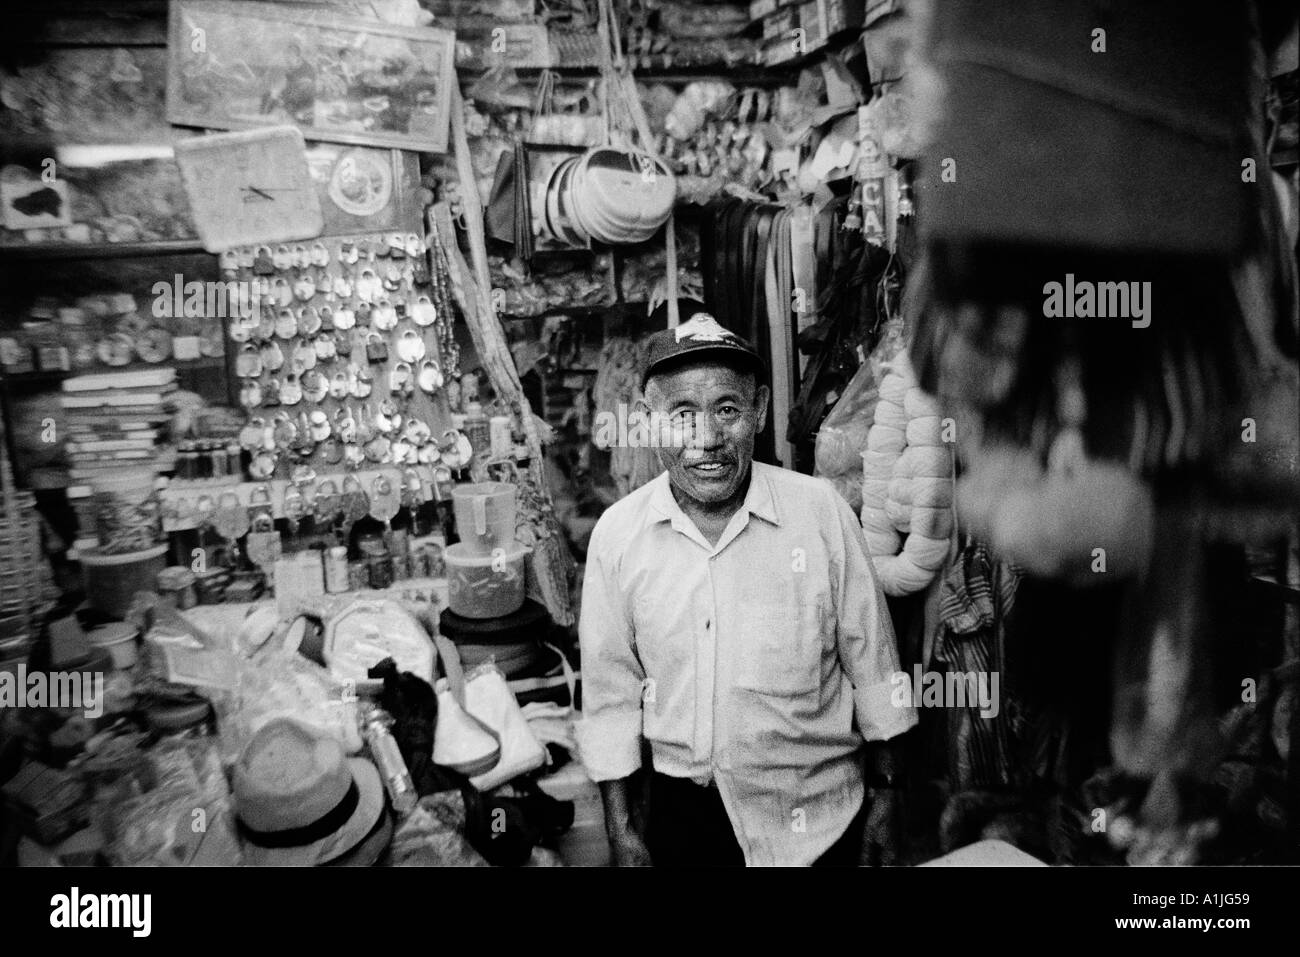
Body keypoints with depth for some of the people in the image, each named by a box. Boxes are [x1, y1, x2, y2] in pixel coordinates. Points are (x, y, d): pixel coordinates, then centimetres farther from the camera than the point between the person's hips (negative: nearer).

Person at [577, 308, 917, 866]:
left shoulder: (822, 512, -13)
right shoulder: (616, 535, -9)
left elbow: (871, 666, -3)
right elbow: (610, 697, -2)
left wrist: (885, 798, 2)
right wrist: (623, 836, 1)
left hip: (817, 815, 0)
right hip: (682, 813, 1)